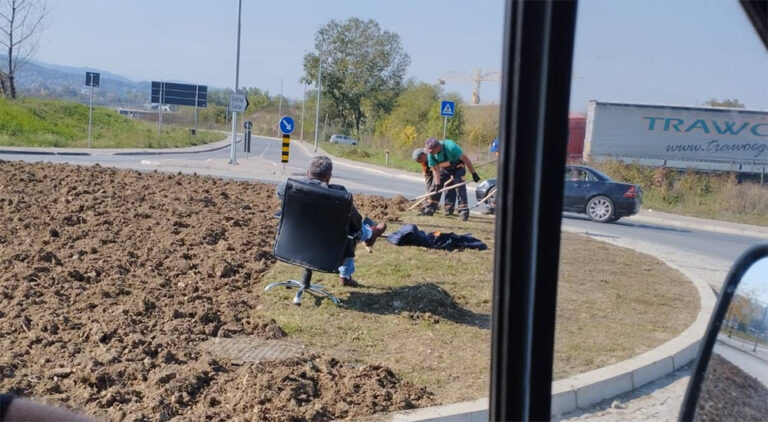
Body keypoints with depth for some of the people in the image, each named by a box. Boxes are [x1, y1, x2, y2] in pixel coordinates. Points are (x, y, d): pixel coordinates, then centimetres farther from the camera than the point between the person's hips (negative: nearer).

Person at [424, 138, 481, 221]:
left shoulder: (450, 146, -36)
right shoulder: (430, 154, -21)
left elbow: (466, 159, -29)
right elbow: (435, 170, -14)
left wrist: (474, 174, -26)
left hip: (458, 166, -6)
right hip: (445, 169, 6)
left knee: (459, 185, -21)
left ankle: (464, 211, -23)